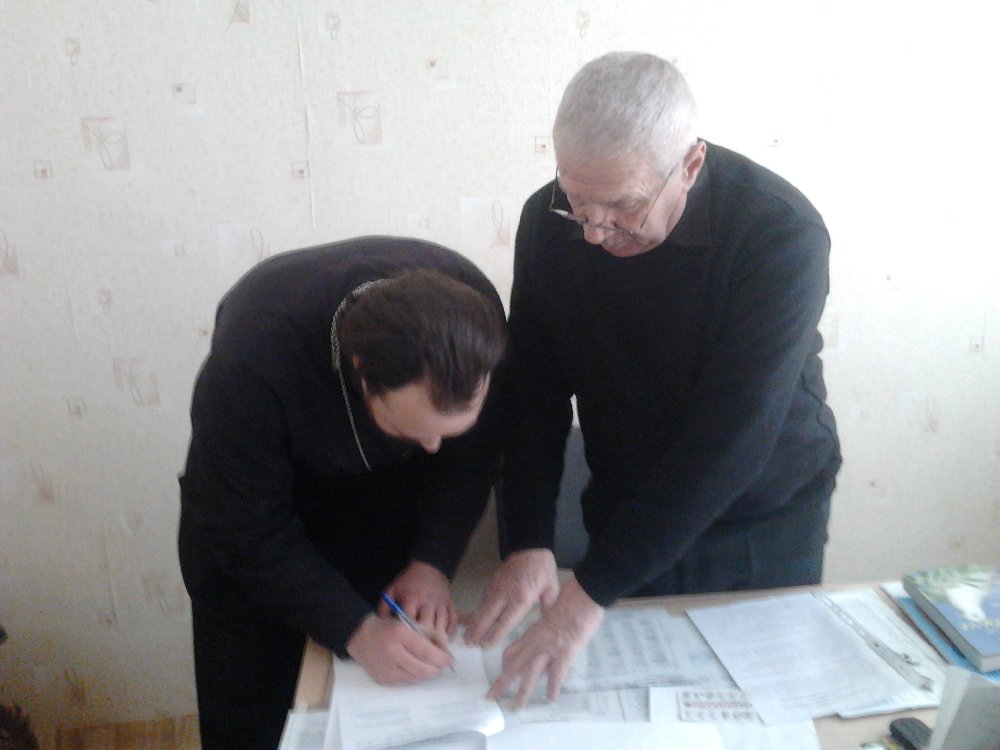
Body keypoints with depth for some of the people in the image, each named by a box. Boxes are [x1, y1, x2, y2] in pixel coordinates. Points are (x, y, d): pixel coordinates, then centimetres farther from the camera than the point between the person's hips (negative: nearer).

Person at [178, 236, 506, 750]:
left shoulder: (469, 308, -30)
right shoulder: (252, 356, -40)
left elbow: (471, 455, -14)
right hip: (252, 494, -2)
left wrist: (433, 563, -24)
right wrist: (356, 630, -33)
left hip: (387, 492, 3)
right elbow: (247, 530, -27)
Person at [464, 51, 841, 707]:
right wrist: (528, 543, -20)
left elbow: (727, 438, -32)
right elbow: (534, 395, -9)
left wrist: (594, 590, -34)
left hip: (764, 531, -2)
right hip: (625, 516, 3)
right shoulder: (550, 221, -14)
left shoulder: (783, 234, -27)